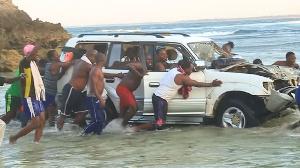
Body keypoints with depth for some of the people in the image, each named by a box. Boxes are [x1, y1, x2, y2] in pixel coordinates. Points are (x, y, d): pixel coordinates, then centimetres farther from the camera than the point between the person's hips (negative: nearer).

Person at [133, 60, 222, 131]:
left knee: (160, 121, 8)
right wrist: (212, 84, 7)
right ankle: (137, 128, -16)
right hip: (161, 99, -9)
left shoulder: (174, 70, 12)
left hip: (156, 95, 9)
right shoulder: (182, 77, -11)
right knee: (159, 125, -12)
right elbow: (196, 84, -2)